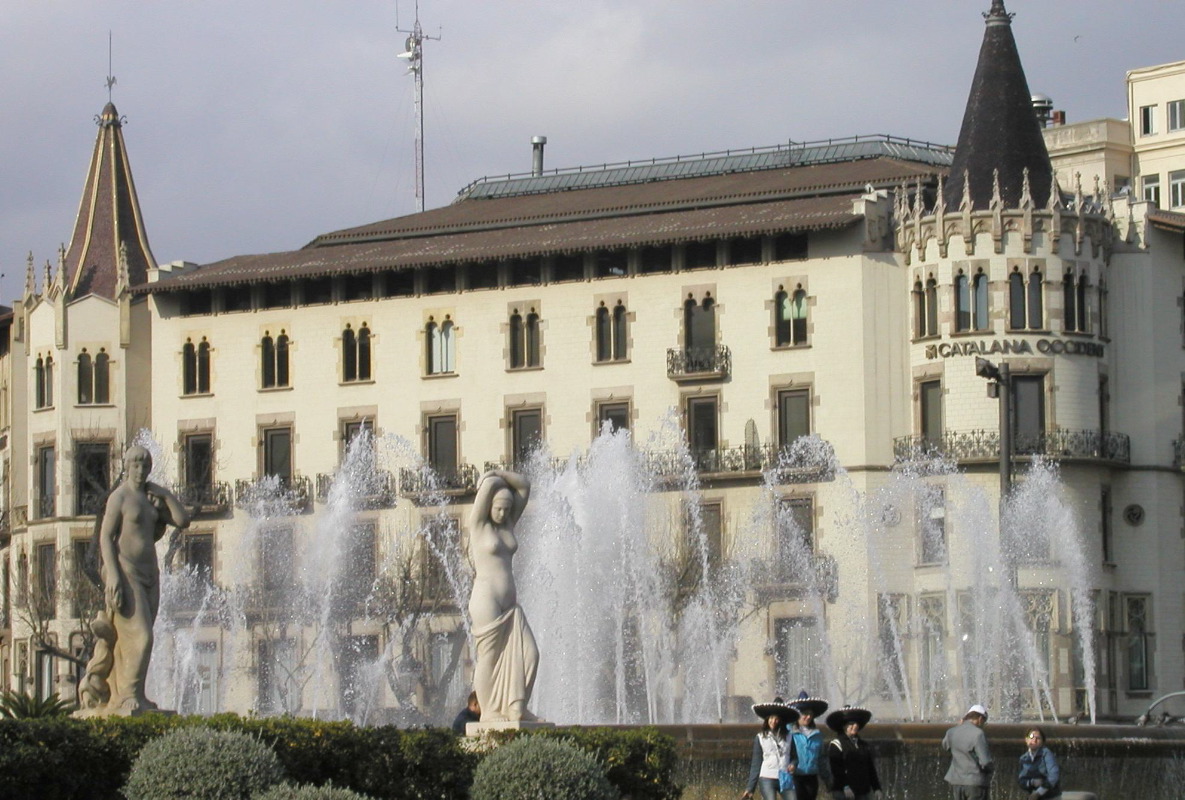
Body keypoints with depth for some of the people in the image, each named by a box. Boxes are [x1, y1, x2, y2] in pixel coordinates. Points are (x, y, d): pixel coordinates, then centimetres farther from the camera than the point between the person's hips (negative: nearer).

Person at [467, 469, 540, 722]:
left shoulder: (508, 524, 14)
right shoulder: (478, 525, -4)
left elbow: (525, 486, 13)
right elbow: (489, 484, -13)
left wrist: (500, 474, 4)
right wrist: (492, 480, 9)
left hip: (510, 603, 7)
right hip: (487, 602, -7)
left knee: (527, 653, -3)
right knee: (489, 658, -4)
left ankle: (516, 707, -1)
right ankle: (489, 711, 1)